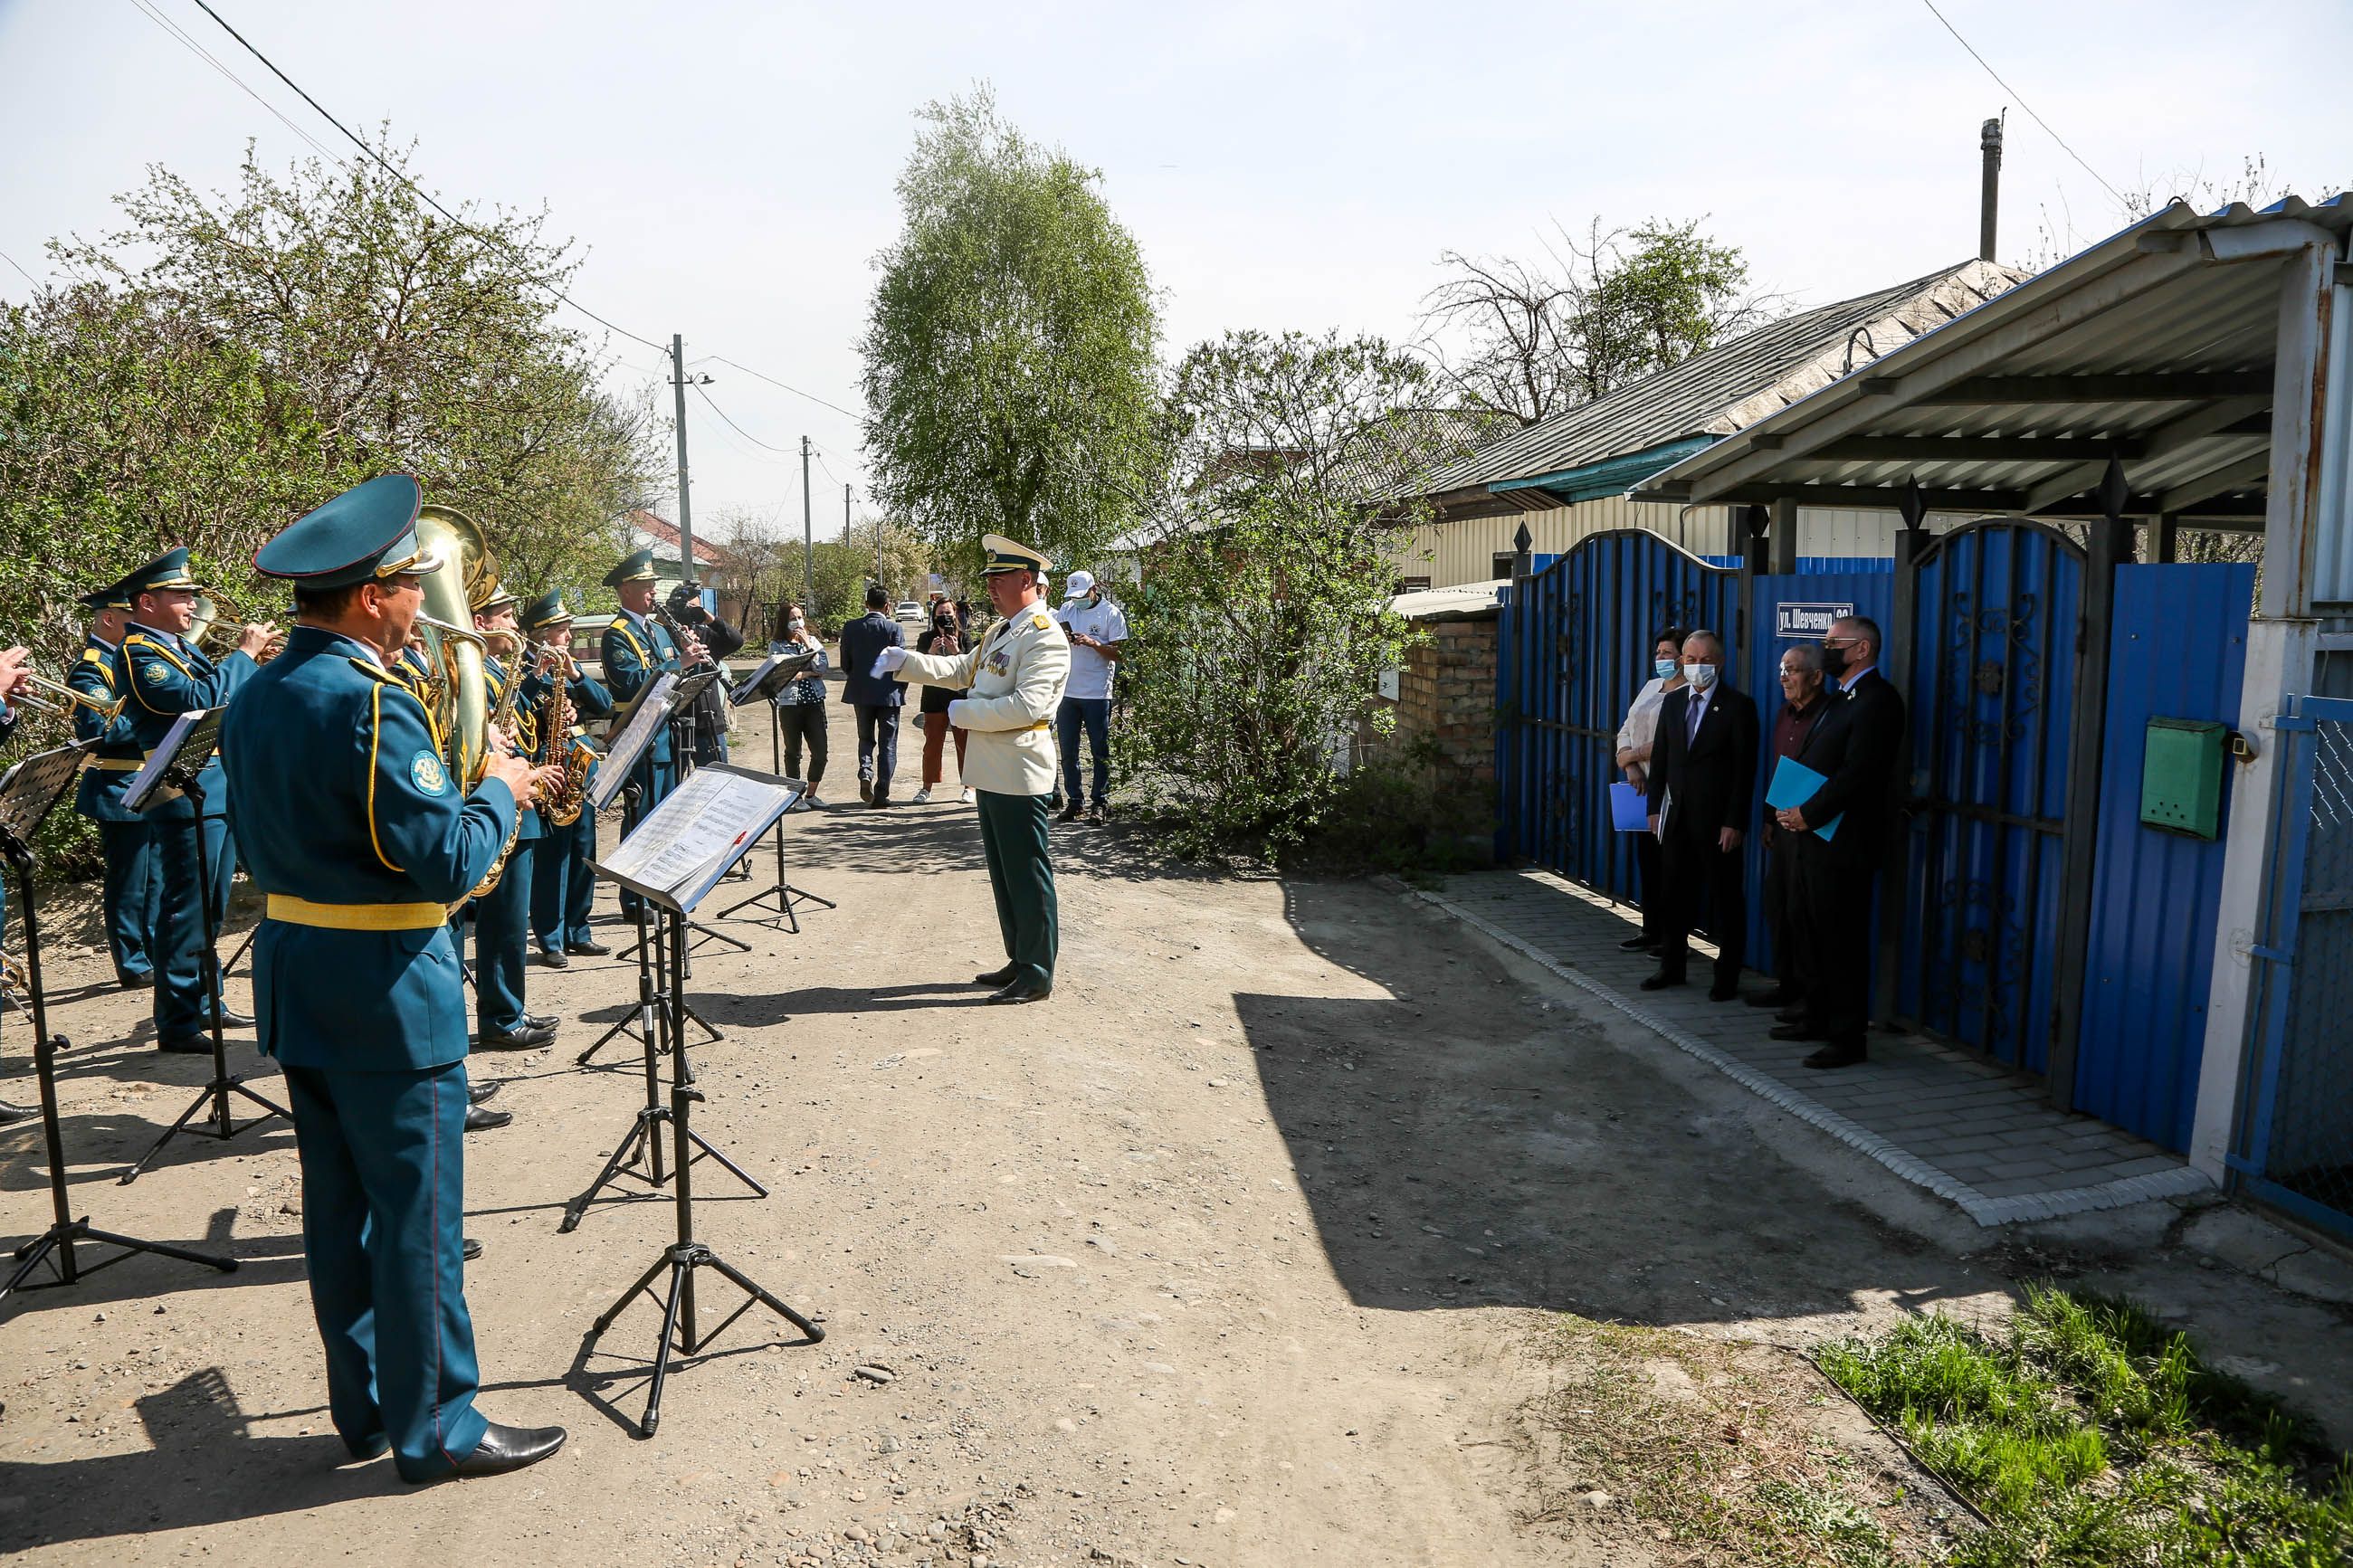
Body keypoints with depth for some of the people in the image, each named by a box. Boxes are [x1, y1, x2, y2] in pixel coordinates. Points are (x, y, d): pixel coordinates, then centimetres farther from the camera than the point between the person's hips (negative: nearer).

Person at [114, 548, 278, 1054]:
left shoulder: (179, 646, 16)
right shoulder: (137, 652, -11)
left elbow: (218, 693, 20)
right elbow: (198, 700, -24)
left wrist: (254, 657, 5)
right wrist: (245, 653, -15)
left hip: (221, 789, 10)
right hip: (187, 797, -9)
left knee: (210, 910, 18)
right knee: (186, 912, -6)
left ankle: (207, 1003, 29)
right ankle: (177, 1025, 0)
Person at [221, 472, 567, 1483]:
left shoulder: (254, 699, 8)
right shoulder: (371, 704, -21)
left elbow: (267, 842, 15)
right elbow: (446, 864, -22)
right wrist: (499, 792, -5)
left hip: (293, 979, 9)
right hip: (387, 993, -9)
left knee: (338, 1204, 17)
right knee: (416, 1215, 3)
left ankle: (364, 1407, 31)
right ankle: (435, 1428, 16)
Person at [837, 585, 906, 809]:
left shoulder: (850, 628, -2)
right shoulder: (894, 629, -10)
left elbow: (845, 664, 2)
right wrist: (901, 689, 7)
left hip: (860, 692, 2)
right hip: (888, 693, -2)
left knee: (865, 738, 19)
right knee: (887, 743, 6)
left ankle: (865, 773, -6)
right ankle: (881, 794, 4)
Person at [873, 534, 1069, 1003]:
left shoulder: (1045, 637, -15)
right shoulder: (1001, 632, 17)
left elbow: (1026, 706, -25)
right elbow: (960, 670, 22)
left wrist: (963, 713, -14)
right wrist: (904, 661, 11)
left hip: (1020, 777, -10)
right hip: (992, 773, 10)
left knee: (1028, 875, -2)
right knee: (1003, 872, 16)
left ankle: (1038, 976, 7)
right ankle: (1019, 961, 27)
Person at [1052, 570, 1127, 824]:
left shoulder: (1112, 613, -4)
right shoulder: (1066, 609, 8)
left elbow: (1119, 654, -7)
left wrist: (1093, 643, -21)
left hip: (1097, 694, -4)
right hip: (1067, 691, 4)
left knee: (1100, 751, 4)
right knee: (1068, 751, 8)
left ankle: (1099, 802, 12)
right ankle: (1073, 801, 18)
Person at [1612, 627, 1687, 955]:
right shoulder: (1651, 687, 15)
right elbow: (1626, 731, 12)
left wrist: (1633, 755, -13)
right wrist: (1631, 767, -5)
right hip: (1644, 788, 7)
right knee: (1646, 859, 10)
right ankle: (1651, 931, 19)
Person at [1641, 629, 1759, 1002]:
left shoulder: (1738, 706, -7)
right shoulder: (1672, 702, 10)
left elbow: (1744, 769, -10)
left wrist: (1734, 822, -14)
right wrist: (1655, 807, 7)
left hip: (1718, 820, -5)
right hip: (1677, 817, 5)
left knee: (1725, 898, 4)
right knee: (1675, 894, 13)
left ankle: (1727, 976, 14)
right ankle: (1672, 967, 25)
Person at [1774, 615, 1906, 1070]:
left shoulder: (1877, 700, -15)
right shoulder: (1837, 699, 17)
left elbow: (1858, 772, -22)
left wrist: (1808, 814, -17)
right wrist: (1795, 811, 2)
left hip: (1843, 843, -10)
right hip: (1815, 838, 10)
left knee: (1842, 941, -3)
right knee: (1815, 934, 18)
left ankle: (1849, 1037, 6)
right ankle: (1817, 1019, 30)